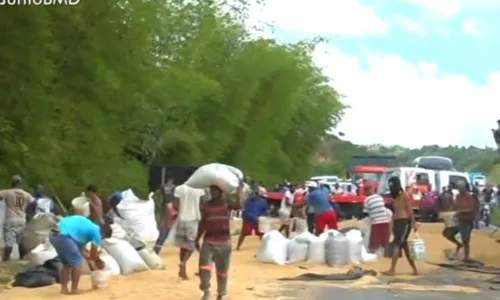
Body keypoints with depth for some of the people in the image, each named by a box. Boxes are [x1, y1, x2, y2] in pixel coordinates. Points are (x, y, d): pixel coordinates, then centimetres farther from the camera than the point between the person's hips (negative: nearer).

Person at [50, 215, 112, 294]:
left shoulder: (87, 226, 29)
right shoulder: (96, 231, 4)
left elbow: (81, 247, 34)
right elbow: (93, 255, 9)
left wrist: (89, 261, 39)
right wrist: (100, 263, 27)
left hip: (53, 235, 9)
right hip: (63, 236, -9)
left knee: (67, 263, 22)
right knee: (77, 262, 6)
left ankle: (64, 288, 20)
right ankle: (74, 289, 9)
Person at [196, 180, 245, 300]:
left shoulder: (227, 205, -2)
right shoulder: (205, 206, 3)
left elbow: (239, 205, -23)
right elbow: (202, 224, 10)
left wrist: (239, 189, -17)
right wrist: (197, 239, 11)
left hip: (224, 242, -1)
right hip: (208, 242, 1)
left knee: (222, 271, 10)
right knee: (204, 268, -12)